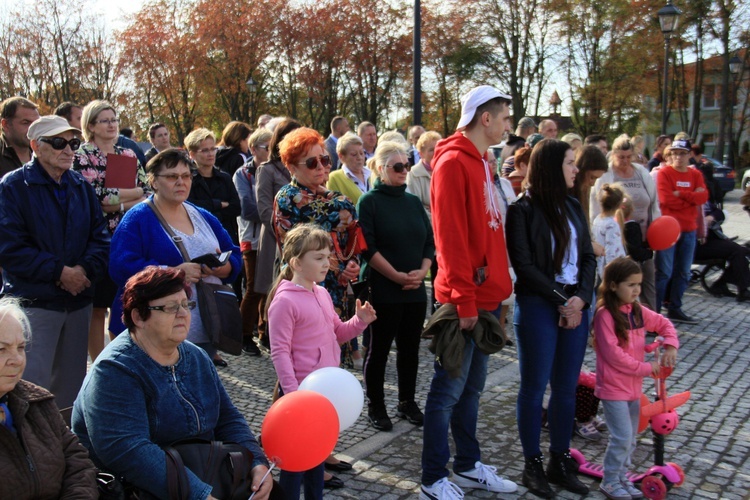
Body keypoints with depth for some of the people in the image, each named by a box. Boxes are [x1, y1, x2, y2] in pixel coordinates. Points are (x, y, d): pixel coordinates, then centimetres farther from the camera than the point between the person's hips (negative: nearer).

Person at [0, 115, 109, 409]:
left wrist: (86, 269, -11)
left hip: (78, 301, 5)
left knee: (72, 384, 15)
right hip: (34, 303, -5)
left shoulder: (81, 186, 10)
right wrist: (60, 272, -15)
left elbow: (100, 236, 8)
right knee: (35, 387, -5)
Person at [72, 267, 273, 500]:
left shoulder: (197, 358, 9)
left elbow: (228, 419, 10)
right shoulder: (115, 372, -15)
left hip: (204, 476, 6)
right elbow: (126, 450, -26)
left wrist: (258, 463, -8)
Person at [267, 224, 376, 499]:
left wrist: (360, 321, -1)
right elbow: (279, 352, -17)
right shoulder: (284, 301, -17)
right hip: (300, 392, -8)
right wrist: (292, 394, -21)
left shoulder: (322, 294, 7)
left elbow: (337, 333, 18)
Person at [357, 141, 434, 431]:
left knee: (410, 348, 12)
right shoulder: (369, 202, -5)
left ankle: (407, 402, 27)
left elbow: (430, 242, 10)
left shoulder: (414, 202, 11)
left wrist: (422, 271, -8)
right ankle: (375, 406, 17)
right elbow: (368, 247, -13)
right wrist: (397, 276, -17)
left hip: (415, 290, 5)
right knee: (378, 348, 4)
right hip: (382, 290, -5)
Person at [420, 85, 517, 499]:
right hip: (465, 300, -9)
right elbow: (450, 236, -19)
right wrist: (463, 301, -19)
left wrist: (497, 288, 14)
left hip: (485, 297, 9)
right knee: (448, 391, 1)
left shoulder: (481, 163, 15)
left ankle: (468, 465, 30)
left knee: (471, 387, 17)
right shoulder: (454, 163, -14)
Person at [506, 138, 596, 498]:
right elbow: (524, 265, -11)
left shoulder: (573, 207, 12)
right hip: (537, 306, -6)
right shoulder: (522, 209, -6)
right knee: (535, 386, 4)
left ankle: (561, 461, 23)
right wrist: (560, 301, -11)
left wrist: (581, 297, -7)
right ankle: (533, 464, 17)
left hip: (576, 305, 6)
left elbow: (588, 257, 9)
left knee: (567, 387, 10)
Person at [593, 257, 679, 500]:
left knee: (630, 438, 15)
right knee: (622, 437, -7)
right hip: (613, 386, -8)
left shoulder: (638, 311, 4)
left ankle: (622, 476, 30)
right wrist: (646, 368, -16)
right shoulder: (605, 314, -18)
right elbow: (612, 354, -21)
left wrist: (671, 345, -2)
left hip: (634, 385, 8)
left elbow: (664, 324, 18)